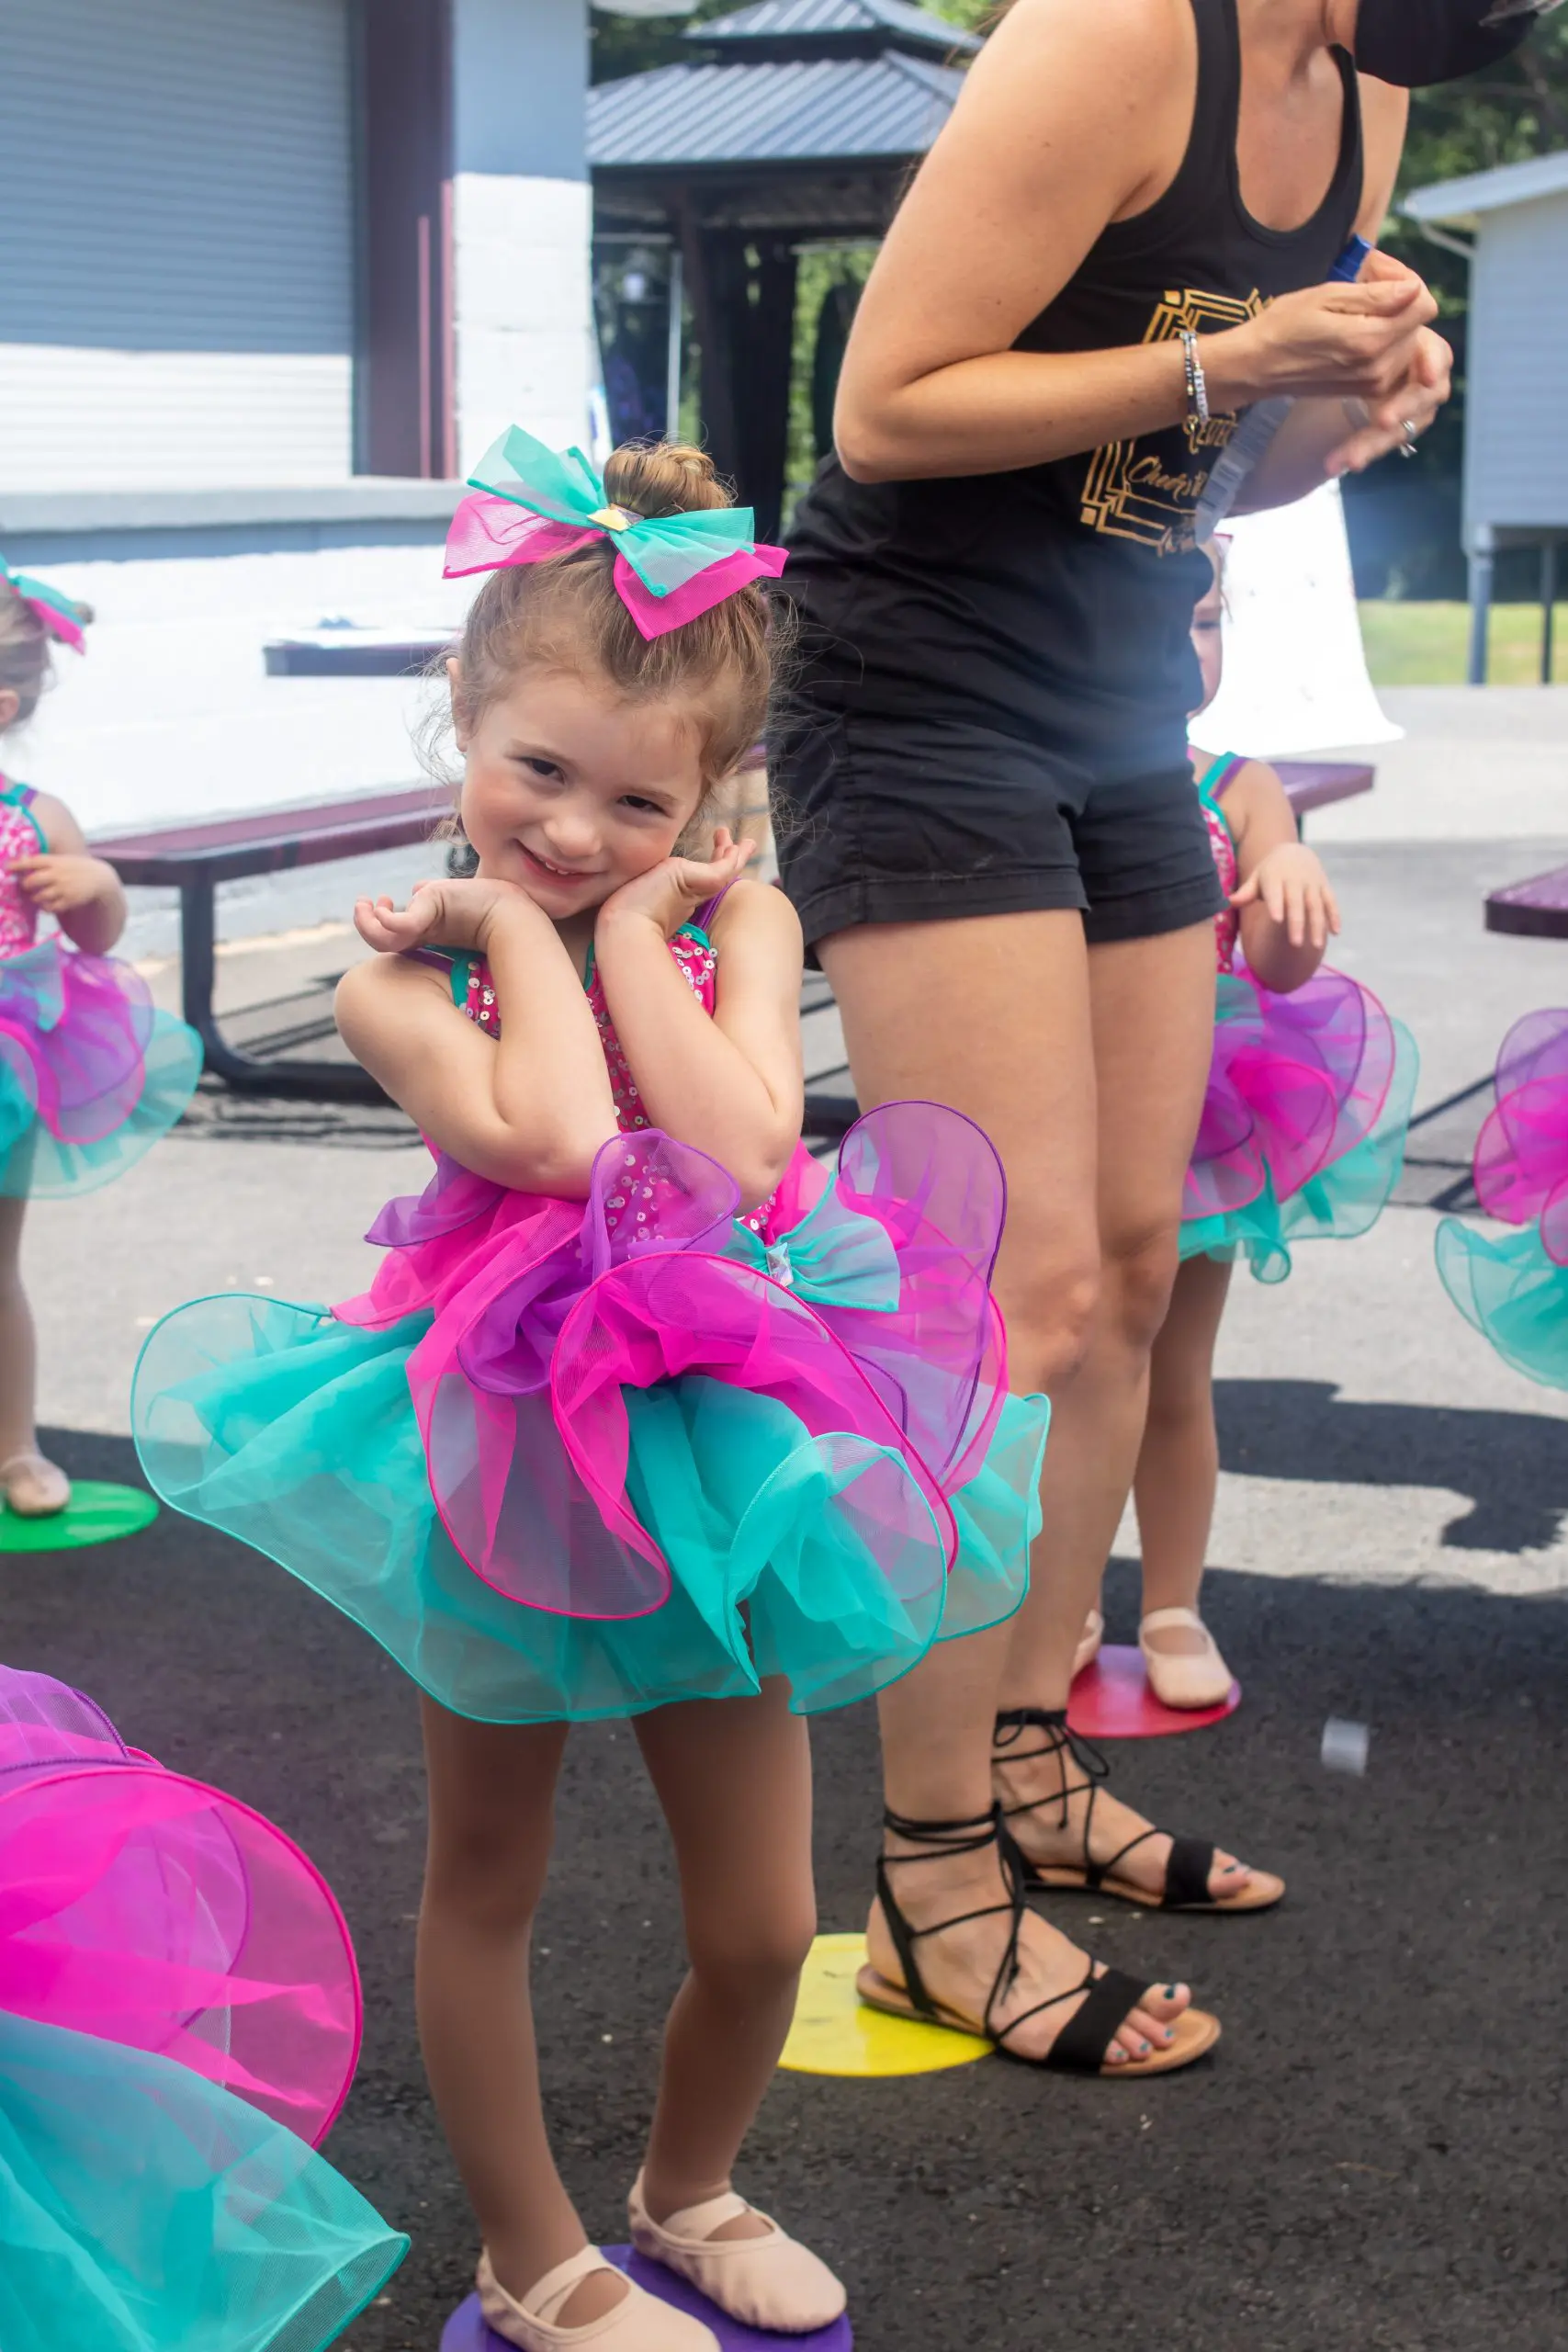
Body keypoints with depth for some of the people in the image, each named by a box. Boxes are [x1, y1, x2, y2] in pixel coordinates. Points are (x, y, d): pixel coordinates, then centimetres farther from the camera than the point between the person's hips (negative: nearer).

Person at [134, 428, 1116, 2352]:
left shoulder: (737, 921, -3)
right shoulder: (406, 973, -12)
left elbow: (740, 1148, -19)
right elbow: (549, 1139, -29)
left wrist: (625, 930, -16)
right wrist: (524, 925, -18)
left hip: (710, 1453, 3)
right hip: (511, 1464, -2)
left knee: (762, 1925, 12)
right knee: (485, 1887, 14)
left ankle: (689, 2190, 41)